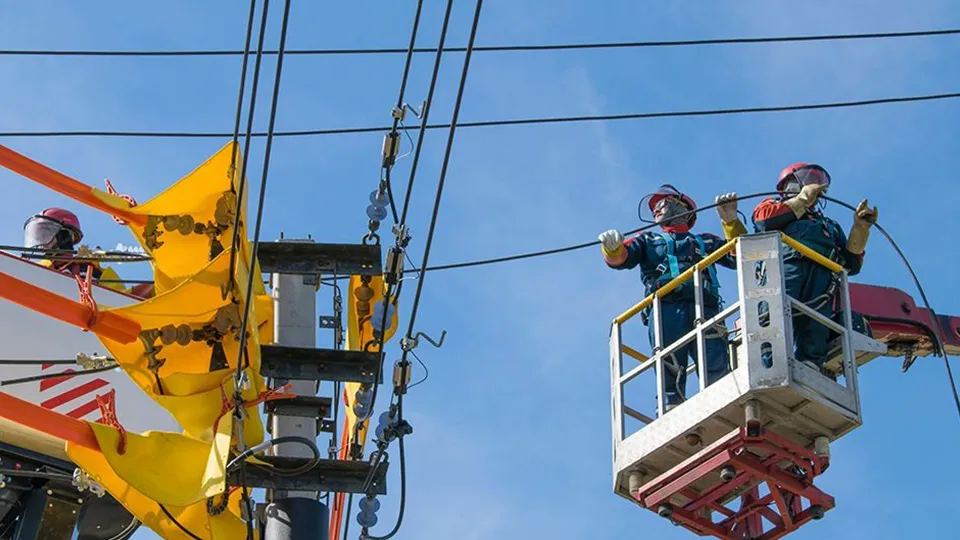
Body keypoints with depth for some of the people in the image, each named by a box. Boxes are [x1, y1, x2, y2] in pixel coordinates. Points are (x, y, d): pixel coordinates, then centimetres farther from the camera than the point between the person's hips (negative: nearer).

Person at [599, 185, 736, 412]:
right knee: (669, 375, -17)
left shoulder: (706, 241, 34)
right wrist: (613, 248, -11)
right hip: (665, 308, -1)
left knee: (718, 371, -18)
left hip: (706, 310, 1)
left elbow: (739, 257, 21)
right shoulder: (649, 240, 32)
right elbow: (621, 258, 13)